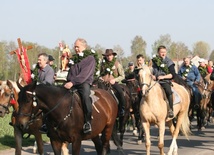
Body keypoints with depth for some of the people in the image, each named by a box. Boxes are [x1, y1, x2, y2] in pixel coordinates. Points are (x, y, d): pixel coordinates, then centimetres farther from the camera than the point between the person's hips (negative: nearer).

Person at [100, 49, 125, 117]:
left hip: (113, 82, -2)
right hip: (104, 82, 2)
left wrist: (115, 80, -11)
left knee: (120, 92, -30)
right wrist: (101, 78, 3)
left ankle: (122, 109, -15)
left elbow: (122, 76, 5)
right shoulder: (103, 63, 12)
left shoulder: (117, 64, 4)